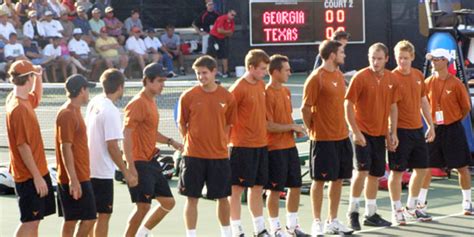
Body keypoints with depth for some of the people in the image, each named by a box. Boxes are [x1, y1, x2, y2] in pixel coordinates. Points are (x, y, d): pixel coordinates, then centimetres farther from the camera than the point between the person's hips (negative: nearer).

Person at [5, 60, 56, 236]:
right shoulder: (18, 108, -21)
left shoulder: (24, 100, 6)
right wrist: (37, 177, -21)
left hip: (37, 172, 9)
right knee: (29, 222, -6)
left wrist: (38, 76, 16)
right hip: (29, 175, -9)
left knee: (34, 220, 14)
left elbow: (37, 97, 32)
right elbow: (23, 146, -22)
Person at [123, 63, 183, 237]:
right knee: (143, 206, -10)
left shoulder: (152, 101, 14)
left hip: (152, 162, 9)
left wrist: (170, 142, 13)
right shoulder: (137, 104, -15)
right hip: (140, 164, -9)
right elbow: (127, 135, -20)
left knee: (168, 203, 12)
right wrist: (131, 166, -25)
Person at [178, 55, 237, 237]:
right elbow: (182, 125, 5)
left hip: (219, 155, 1)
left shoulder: (227, 97, 0)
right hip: (193, 155, -1)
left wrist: (219, 143, 3)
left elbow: (228, 125, 10)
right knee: (192, 198, 1)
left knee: (222, 197, 10)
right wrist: (191, 144, 5)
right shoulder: (188, 96, -4)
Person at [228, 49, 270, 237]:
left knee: (257, 187, 13)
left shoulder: (261, 85, 9)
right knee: (237, 188, 0)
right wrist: (227, 142, -13)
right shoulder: (239, 88, -14)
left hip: (261, 144, 8)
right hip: (242, 146, -8)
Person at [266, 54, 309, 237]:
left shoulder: (286, 91, 10)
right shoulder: (267, 94, -16)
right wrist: (292, 127, -13)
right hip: (275, 148, -8)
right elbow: (268, 125, -19)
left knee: (295, 186, 12)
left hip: (290, 146, 8)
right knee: (275, 189, 0)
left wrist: (296, 129, 3)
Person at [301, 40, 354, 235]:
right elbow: (306, 108, -12)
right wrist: (313, 129, -6)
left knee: (338, 178, 10)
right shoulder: (316, 78, -13)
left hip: (342, 136, 8)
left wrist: (343, 127, 14)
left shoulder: (339, 76, 11)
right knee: (320, 180, 0)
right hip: (323, 138, -8)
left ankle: (333, 221, 20)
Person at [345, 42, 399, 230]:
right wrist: (355, 131, -17)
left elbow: (393, 107, 14)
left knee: (376, 174, 10)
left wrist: (393, 133, 8)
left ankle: (371, 214, 20)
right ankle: (352, 211, -2)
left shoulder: (391, 79, 5)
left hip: (380, 134, 6)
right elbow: (348, 105, -11)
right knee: (362, 170, -15)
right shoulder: (360, 77, -11)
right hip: (363, 132, -6)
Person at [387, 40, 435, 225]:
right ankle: (396, 210, 8)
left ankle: (411, 207, 26)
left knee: (421, 169, 12)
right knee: (397, 171, -2)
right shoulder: (392, 78, -11)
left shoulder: (418, 76, 8)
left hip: (417, 129, 7)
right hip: (400, 131, -7)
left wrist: (430, 125, 16)